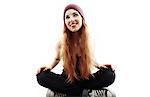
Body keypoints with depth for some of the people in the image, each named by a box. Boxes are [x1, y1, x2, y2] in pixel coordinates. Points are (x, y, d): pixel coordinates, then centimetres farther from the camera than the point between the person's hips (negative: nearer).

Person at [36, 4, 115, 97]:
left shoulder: (89, 40, -9)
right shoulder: (61, 42, -10)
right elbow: (57, 59, 10)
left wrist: (99, 65, -11)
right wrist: (50, 67, -11)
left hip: (85, 78, 0)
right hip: (67, 79, 0)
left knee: (110, 74, -27)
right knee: (42, 76, -29)